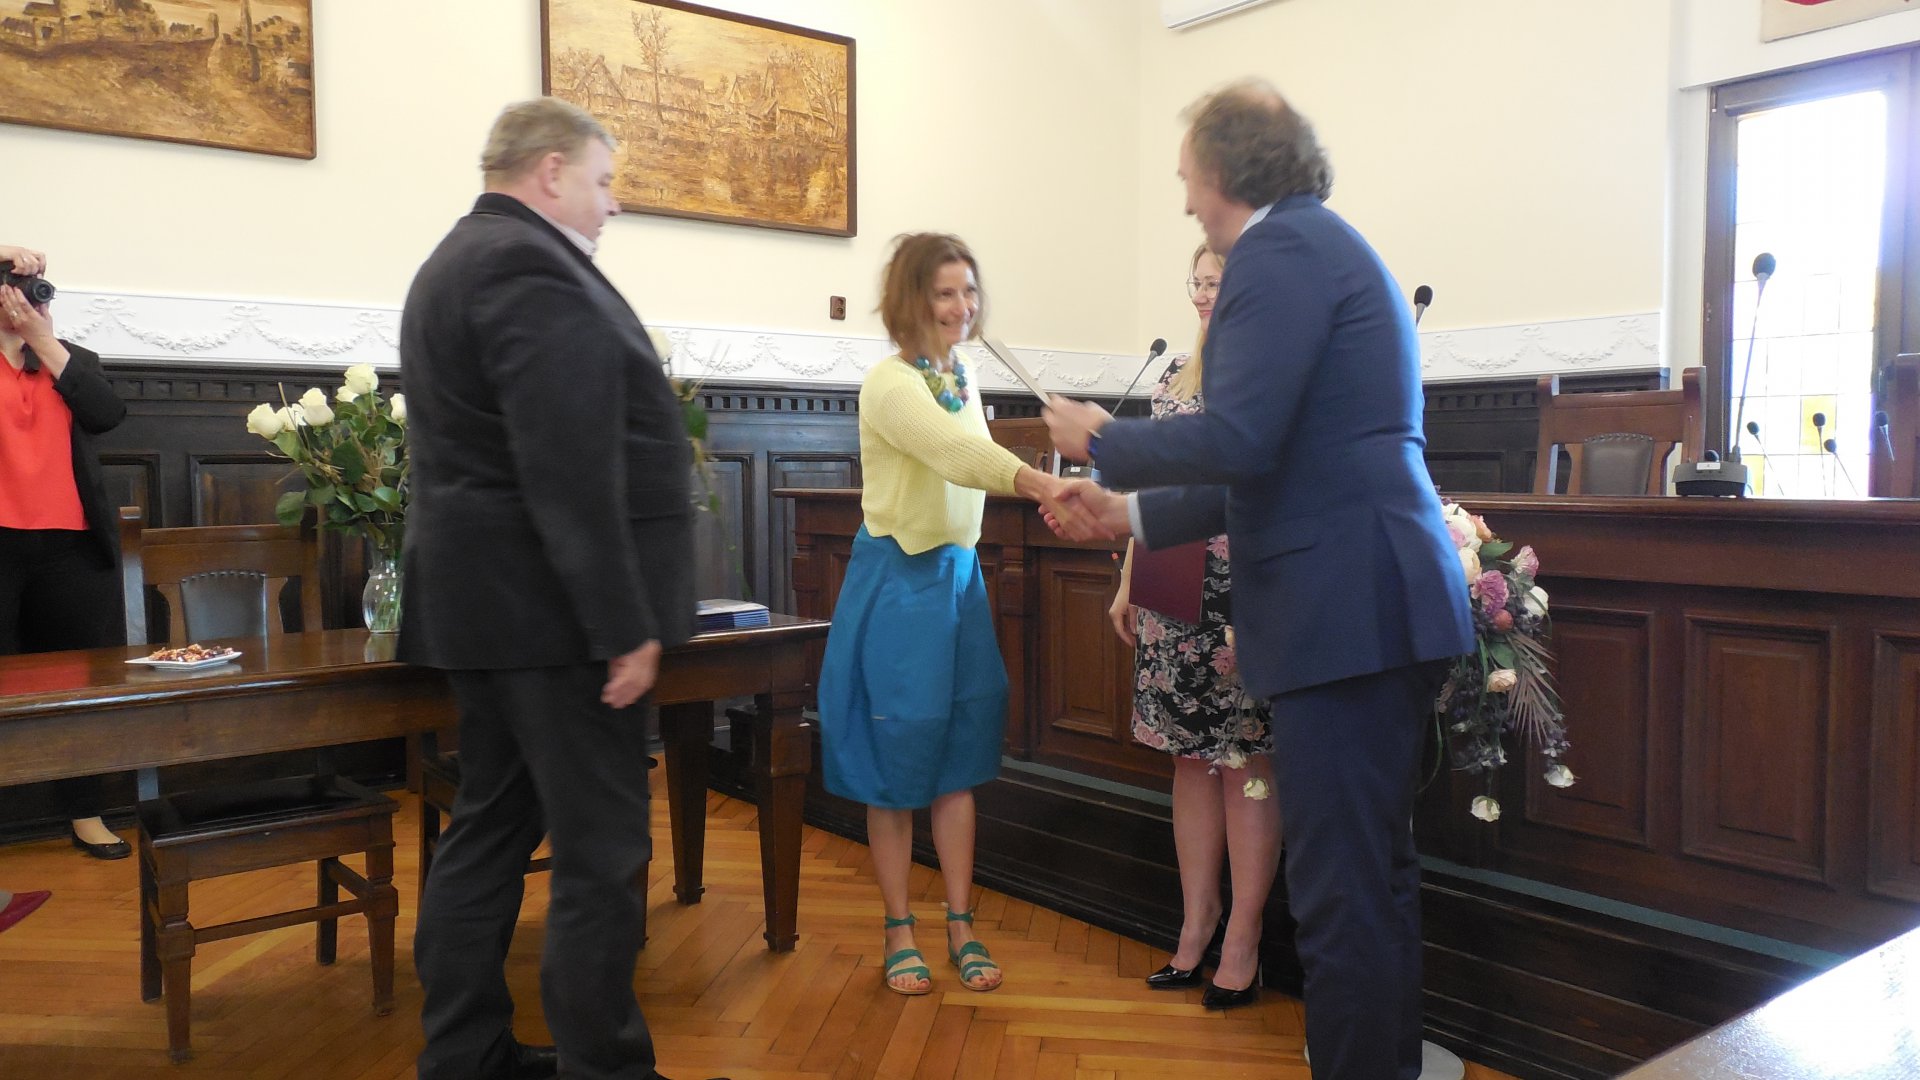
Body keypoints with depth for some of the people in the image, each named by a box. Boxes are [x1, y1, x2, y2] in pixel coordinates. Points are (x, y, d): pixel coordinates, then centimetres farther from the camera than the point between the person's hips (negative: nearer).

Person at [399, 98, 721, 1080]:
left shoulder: (457, 262, 19)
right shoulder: (530, 267, -15)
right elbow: (571, 473, -23)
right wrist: (625, 626, -22)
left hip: (485, 600, 11)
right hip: (554, 608, -11)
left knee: (489, 827, 15)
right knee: (601, 851, -3)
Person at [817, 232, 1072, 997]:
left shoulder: (960, 376, 10)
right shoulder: (891, 384, -16)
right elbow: (957, 452, -34)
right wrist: (1040, 484, -49)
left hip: (958, 575, 7)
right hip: (897, 583, -7)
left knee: (958, 760, 9)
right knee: (896, 761, 3)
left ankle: (962, 927, 18)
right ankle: (900, 933, 17)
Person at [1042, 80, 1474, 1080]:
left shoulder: (1280, 249, -9)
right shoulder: (1319, 243, 23)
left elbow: (1239, 440, -19)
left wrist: (1103, 440, -2)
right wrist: (1134, 513, 24)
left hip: (1348, 606, -11)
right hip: (1377, 600, 11)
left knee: (1340, 889, -3)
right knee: (1374, 873, 19)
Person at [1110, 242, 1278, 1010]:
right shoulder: (1177, 372, 14)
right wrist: (1128, 580, 15)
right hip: (1176, 593, 6)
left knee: (1246, 762, 2)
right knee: (1191, 758, 11)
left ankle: (1242, 945, 14)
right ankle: (1195, 928, 23)